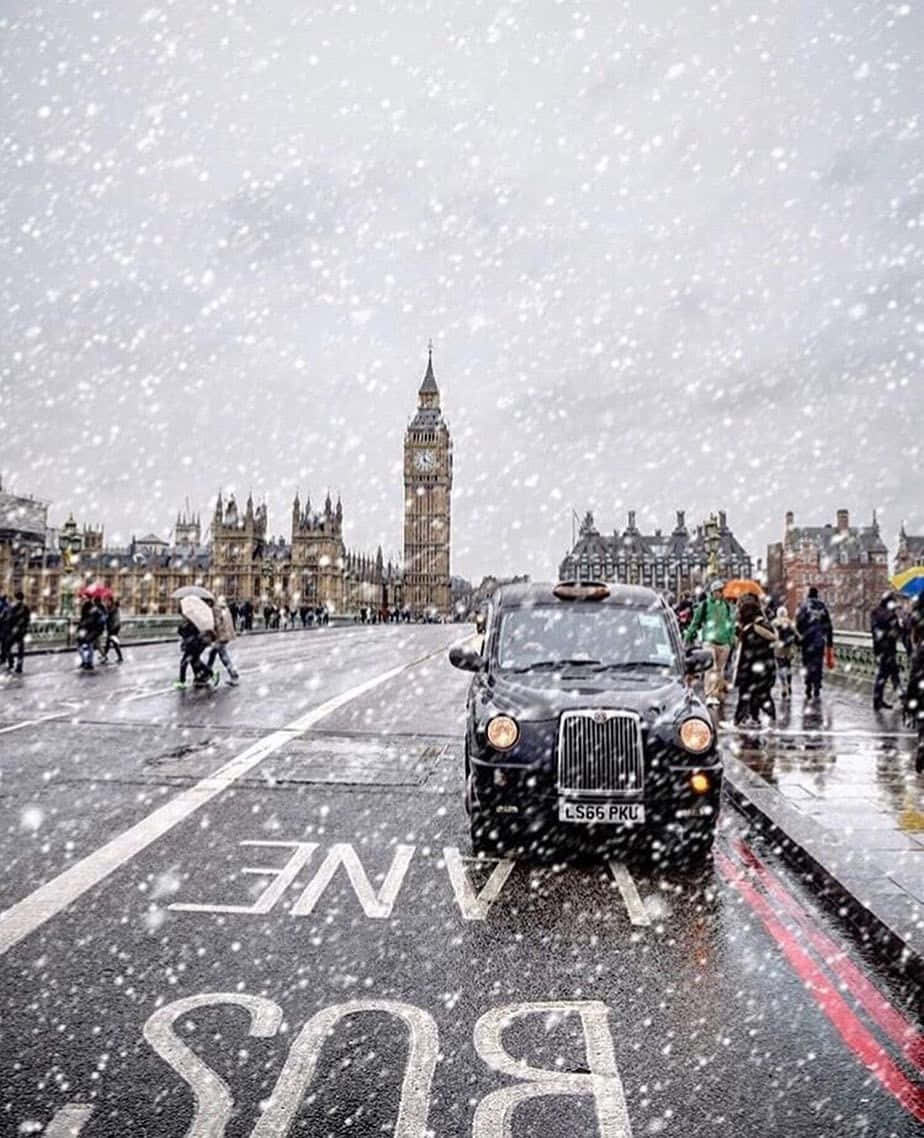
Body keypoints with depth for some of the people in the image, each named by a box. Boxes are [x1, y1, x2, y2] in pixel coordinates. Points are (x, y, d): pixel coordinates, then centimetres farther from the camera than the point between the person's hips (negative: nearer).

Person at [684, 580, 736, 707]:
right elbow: (696, 621, 8)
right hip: (709, 640, -4)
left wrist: (732, 638, 16)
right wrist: (688, 635, 9)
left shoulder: (727, 606, 13)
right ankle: (709, 695, -15)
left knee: (720, 669, 7)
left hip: (724, 642, 4)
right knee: (711, 668, -14)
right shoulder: (705, 605, 2)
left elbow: (731, 623, 22)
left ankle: (716, 695, 17)